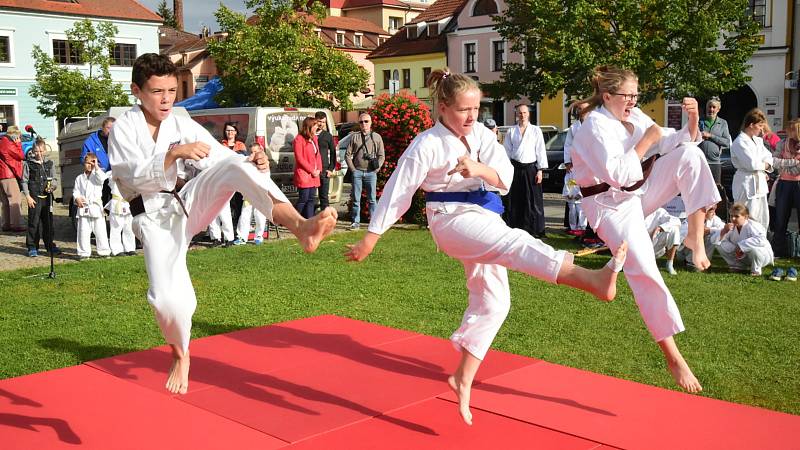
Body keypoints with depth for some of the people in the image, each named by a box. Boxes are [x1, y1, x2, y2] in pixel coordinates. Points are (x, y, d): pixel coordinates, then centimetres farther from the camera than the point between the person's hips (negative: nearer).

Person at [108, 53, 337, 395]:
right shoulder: (124, 128, -5)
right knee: (169, 299, -18)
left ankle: (299, 226, -47)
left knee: (236, 166, -24)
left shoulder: (182, 125, 5)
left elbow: (222, 158, -5)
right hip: (155, 219, -3)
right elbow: (136, 177, -20)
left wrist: (253, 162, -26)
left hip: (188, 205, 3)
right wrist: (174, 153, -35)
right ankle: (180, 354, 18)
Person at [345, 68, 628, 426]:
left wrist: (479, 168, -30)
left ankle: (463, 379, 22)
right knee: (515, 242, -33)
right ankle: (594, 280, -57)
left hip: (484, 216, 8)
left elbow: (504, 175, -7)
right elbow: (397, 193, -8)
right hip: (453, 219, -8)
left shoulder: (481, 134, 5)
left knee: (492, 302, 9)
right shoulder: (427, 145, -10)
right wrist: (369, 239, -5)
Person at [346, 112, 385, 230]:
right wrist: (352, 169, 1)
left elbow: (382, 155, 8)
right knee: (356, 199, 3)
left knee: (372, 199, 2)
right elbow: (348, 154, 9)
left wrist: (376, 168, -1)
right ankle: (356, 221, 8)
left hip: (371, 173, -1)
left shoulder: (376, 137, 7)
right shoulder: (355, 137, 8)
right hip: (357, 172, 1)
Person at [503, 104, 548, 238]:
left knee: (533, 201, -3)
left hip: (531, 168, -1)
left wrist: (540, 170, -3)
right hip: (515, 168, 1)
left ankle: (535, 229, 4)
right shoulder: (511, 131, 9)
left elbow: (541, 151, 3)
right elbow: (507, 151, 10)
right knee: (515, 201, 3)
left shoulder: (536, 130, 5)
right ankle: (515, 228, 11)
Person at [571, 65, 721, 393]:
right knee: (644, 272, -17)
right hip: (613, 206, -8)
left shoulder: (634, 117, 5)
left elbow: (677, 143, 7)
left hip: (640, 193, 8)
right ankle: (672, 357, -7)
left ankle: (695, 236, -11)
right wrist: (646, 141, -21)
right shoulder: (595, 127, -19)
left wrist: (692, 120, -12)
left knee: (690, 154, -12)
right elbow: (618, 175, -30)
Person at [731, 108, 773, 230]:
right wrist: (764, 165, -2)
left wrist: (764, 166, -7)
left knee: (763, 220, 13)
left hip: (760, 183, 9)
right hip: (747, 184, -9)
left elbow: (768, 156, 14)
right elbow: (752, 164, -22)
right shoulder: (740, 142, -15)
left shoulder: (758, 140, 15)